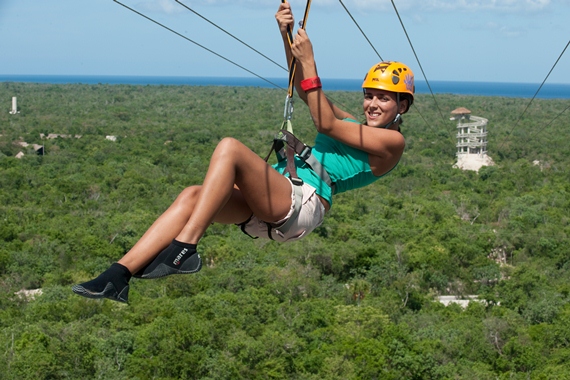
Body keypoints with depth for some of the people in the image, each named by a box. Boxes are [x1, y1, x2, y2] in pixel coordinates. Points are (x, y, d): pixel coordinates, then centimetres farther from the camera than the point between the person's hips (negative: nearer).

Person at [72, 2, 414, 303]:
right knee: (192, 195, -17)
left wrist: (309, 63, -4)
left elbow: (325, 125, -4)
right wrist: (287, 36, 12)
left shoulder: (392, 141, 5)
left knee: (230, 147, -27)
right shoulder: (355, 126, 29)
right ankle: (119, 276, -27)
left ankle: (183, 250, -33)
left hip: (305, 204, -8)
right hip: (272, 208, 8)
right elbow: (304, 90, 25)